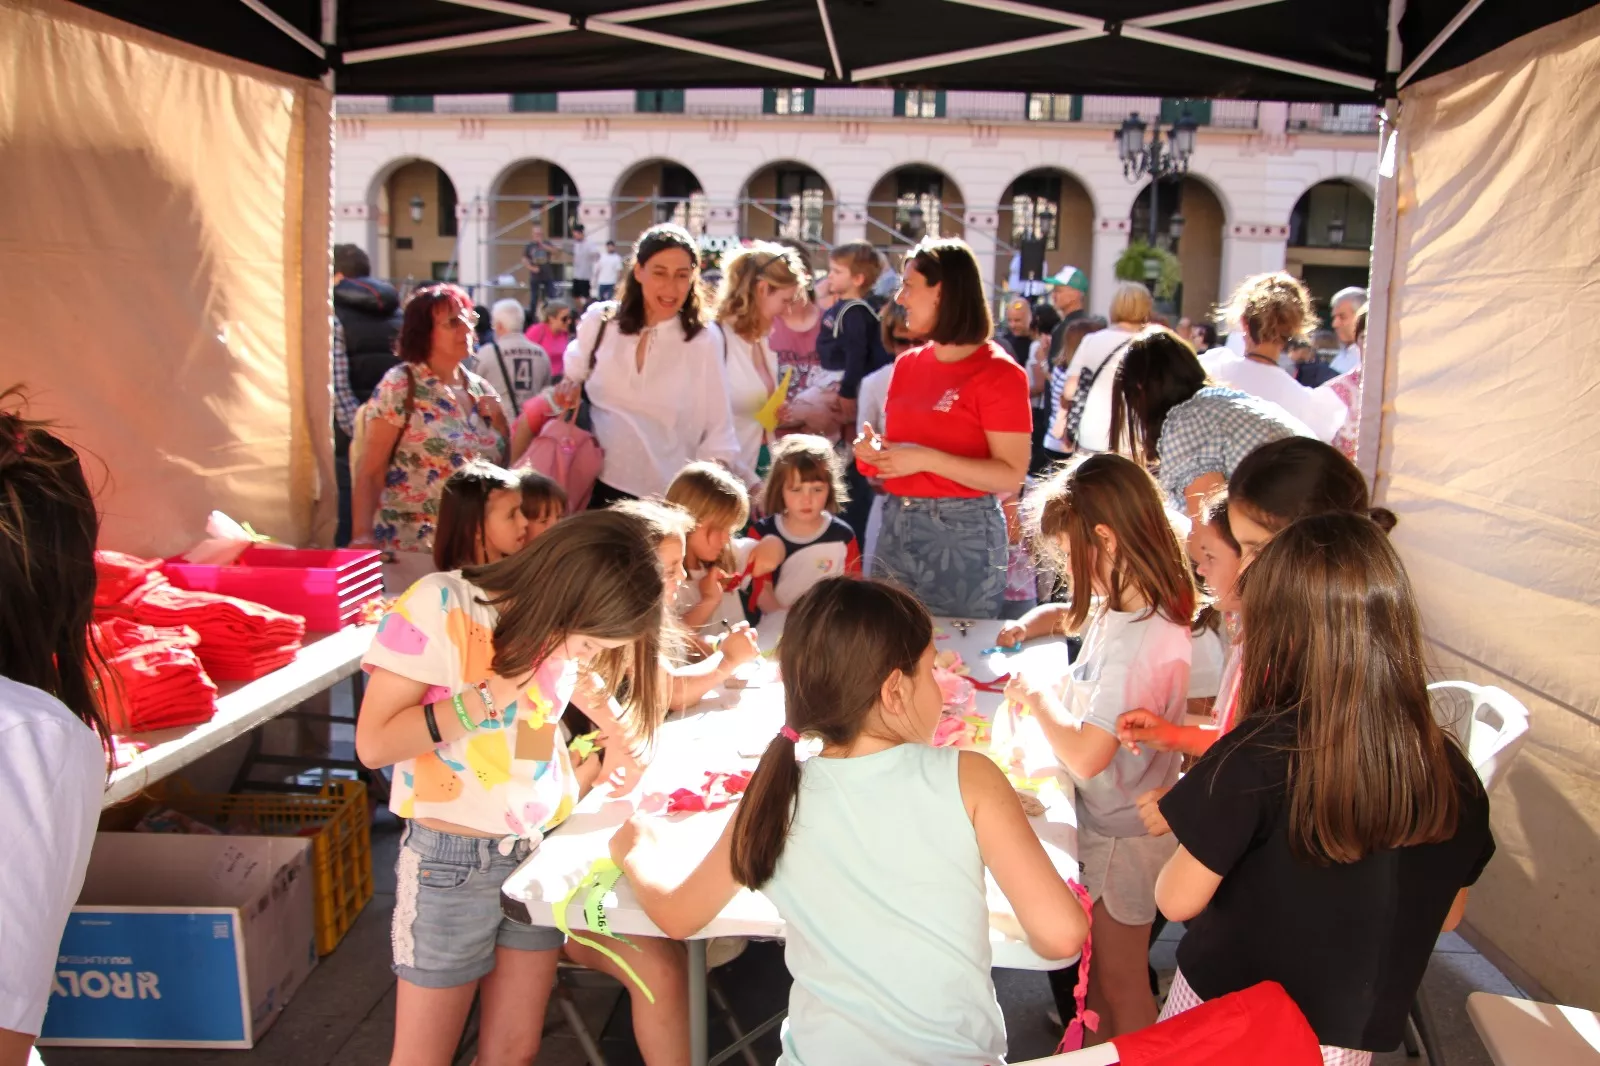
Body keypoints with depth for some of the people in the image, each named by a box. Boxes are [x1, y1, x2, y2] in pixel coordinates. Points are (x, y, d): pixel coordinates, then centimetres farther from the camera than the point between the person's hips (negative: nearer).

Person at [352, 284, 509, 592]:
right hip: (410, 546, -5)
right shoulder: (400, 386, -6)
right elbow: (371, 473, -8)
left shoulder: (481, 390, 9)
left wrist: (498, 422, -1)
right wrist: (362, 535, -19)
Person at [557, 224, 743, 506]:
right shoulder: (599, 321, 2)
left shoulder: (702, 345, -3)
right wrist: (569, 388, -3)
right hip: (598, 485, 1)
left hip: (666, 497, -1)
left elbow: (718, 432, -2)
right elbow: (571, 378, 17)